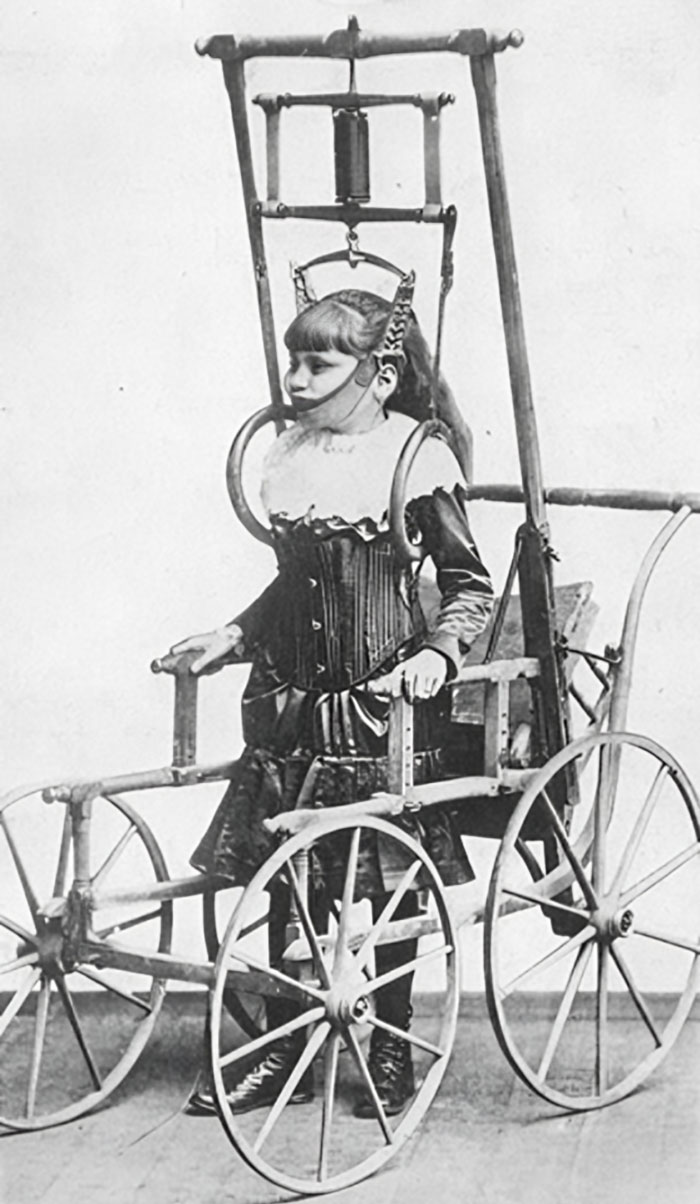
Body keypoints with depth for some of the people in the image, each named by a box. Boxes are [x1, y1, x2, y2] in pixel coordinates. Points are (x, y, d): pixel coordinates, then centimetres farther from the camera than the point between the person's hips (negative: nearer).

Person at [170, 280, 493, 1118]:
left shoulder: (417, 457, -7)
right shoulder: (287, 454, 8)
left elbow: (471, 586, -4)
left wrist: (436, 654, -19)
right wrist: (231, 638, 13)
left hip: (384, 702, -5)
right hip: (290, 698, 5)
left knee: (386, 882, 4)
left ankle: (391, 1053, 20)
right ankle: (283, 1052, 21)